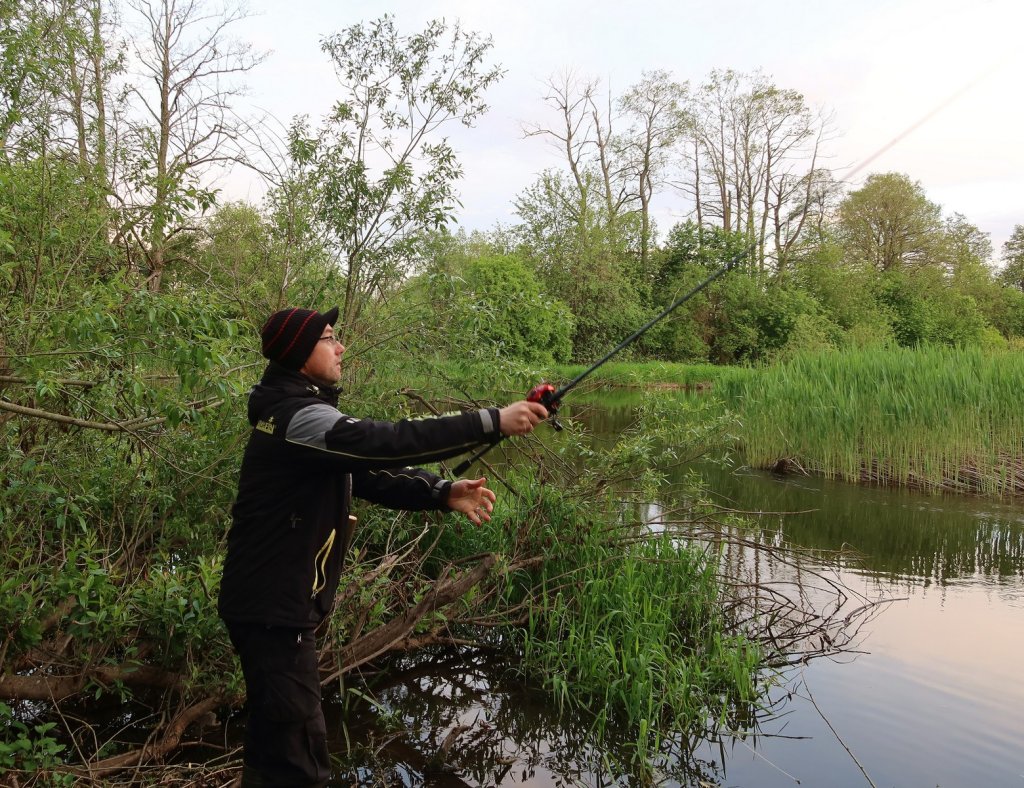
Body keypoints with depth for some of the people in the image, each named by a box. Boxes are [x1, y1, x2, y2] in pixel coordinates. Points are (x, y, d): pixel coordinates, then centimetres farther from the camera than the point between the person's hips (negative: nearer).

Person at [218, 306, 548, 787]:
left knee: (277, 738, 22)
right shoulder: (296, 416, -19)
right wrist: (491, 422, -30)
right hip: (272, 607, -11)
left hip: (280, 602, 11)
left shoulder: (306, 411, 14)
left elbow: (371, 473, 8)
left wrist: (444, 494, -8)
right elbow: (386, 442, -31)